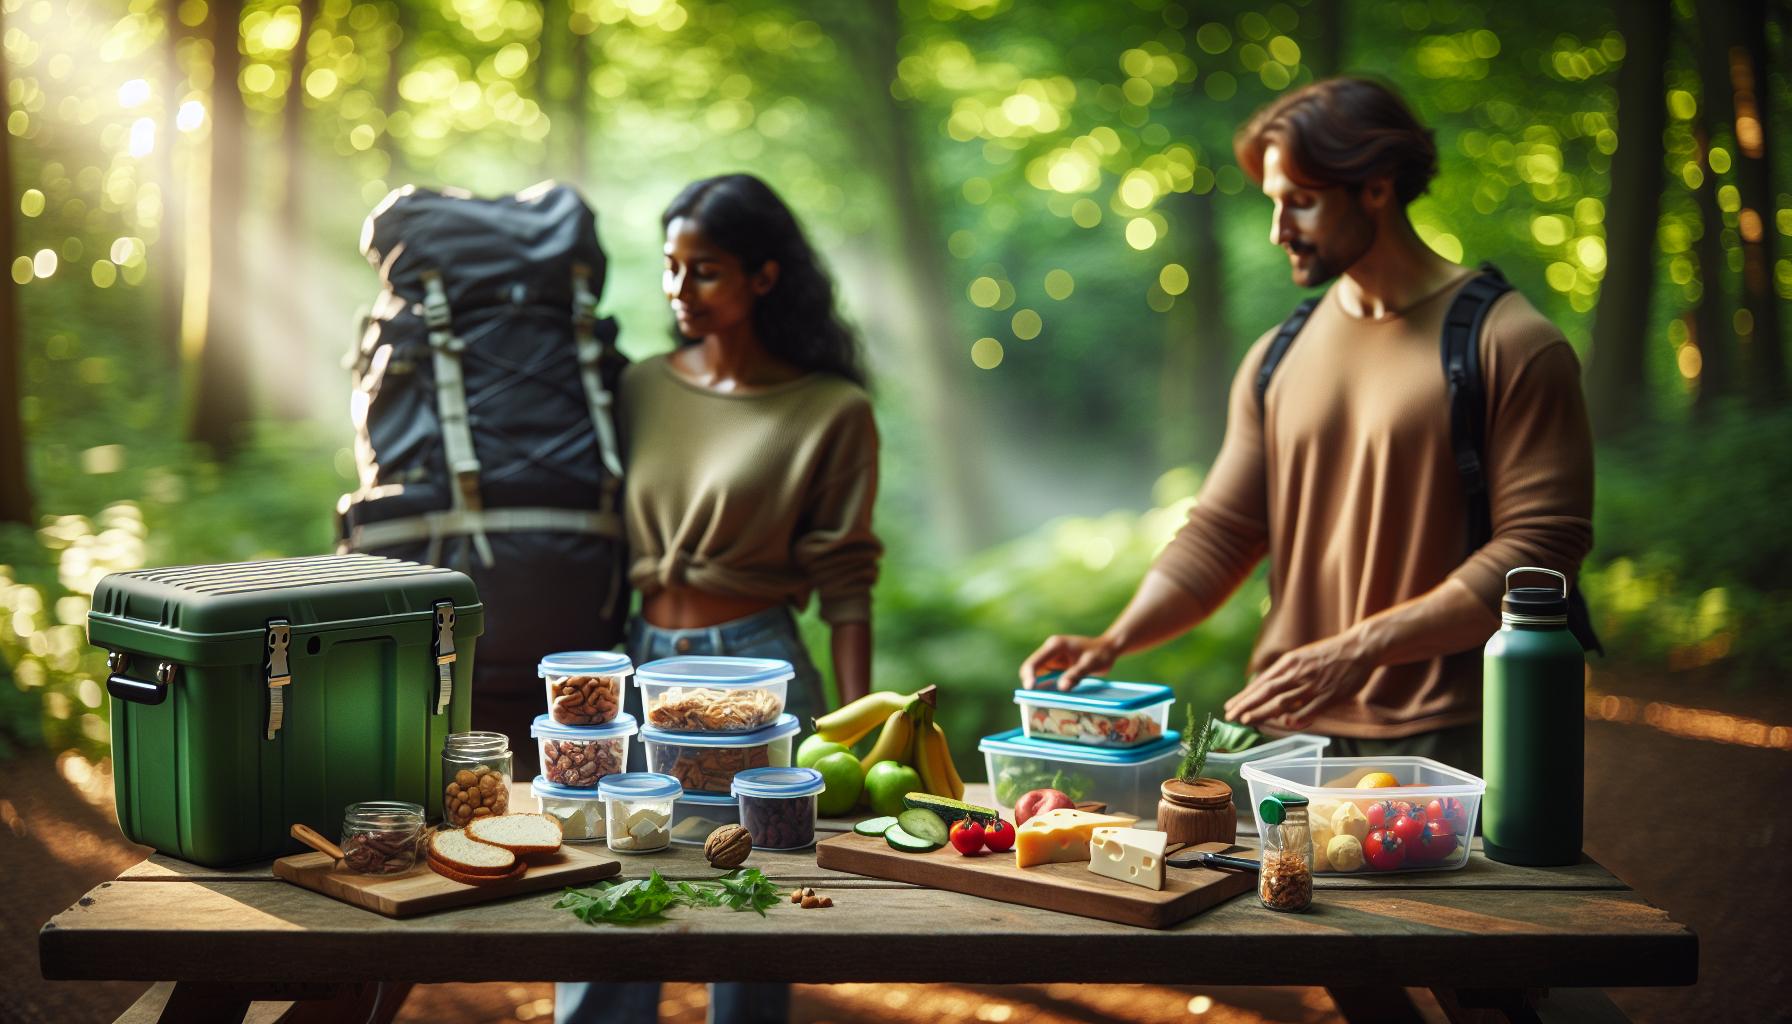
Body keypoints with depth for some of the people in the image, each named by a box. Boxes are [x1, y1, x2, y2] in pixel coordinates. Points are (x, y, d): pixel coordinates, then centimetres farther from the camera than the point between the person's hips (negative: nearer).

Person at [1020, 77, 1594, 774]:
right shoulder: (1277, 360, 13)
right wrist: (1115, 641, -5)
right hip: (1286, 733, 5)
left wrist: (1358, 649, -20)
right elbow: (1219, 533, 12)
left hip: (1441, 742, -5)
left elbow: (1540, 548, -12)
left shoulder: (1510, 347, -5)